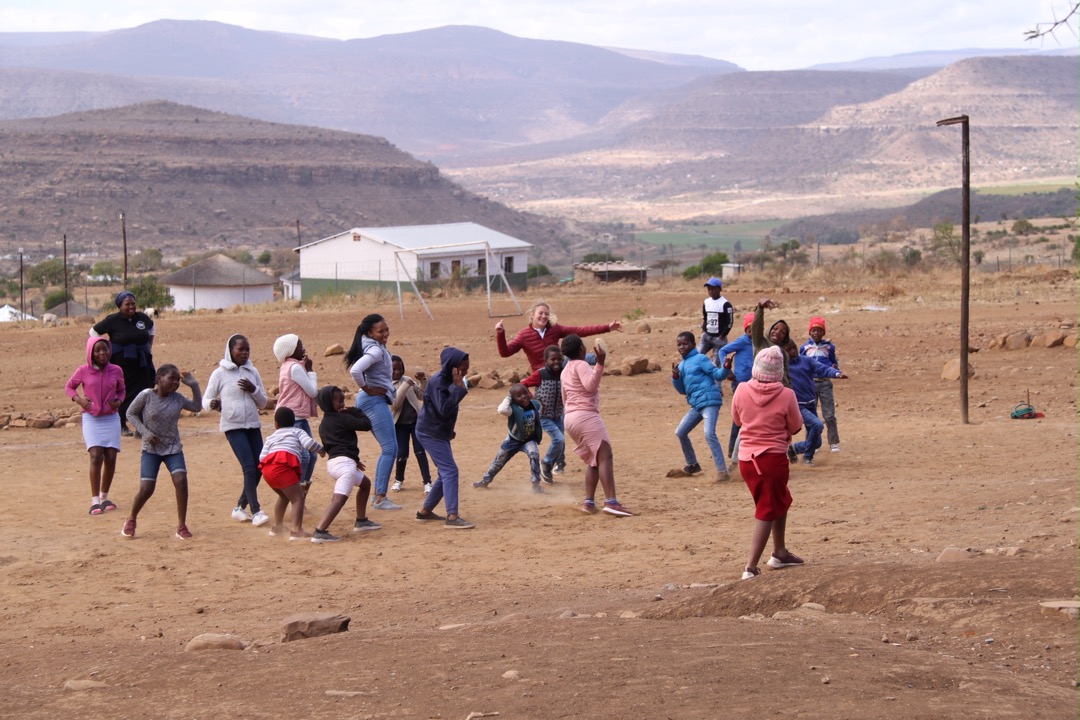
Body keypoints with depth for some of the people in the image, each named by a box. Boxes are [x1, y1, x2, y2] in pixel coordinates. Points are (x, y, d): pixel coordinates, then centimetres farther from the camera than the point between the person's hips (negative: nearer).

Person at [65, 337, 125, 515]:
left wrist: (118, 401, -6)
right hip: (91, 419, -3)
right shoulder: (83, 371, -6)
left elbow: (121, 390, 15)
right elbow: (69, 387, 8)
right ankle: (95, 500, -13)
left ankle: (104, 497, 18)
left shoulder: (116, 371, 0)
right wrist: (78, 399, -11)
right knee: (96, 456, -15)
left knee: (111, 458, 0)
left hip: (111, 418, 3)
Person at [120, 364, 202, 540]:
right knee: (146, 488, -9)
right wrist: (146, 433, -13)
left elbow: (197, 407, 13)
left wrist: (194, 386, 1)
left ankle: (182, 527, -8)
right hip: (151, 449, -3)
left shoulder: (177, 399, -1)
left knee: (181, 481, -18)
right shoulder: (146, 396, -12)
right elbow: (130, 414, -2)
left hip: (173, 448, 3)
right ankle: (131, 520, 21)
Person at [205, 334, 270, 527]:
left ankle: (240, 507, 18)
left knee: (258, 468, 2)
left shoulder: (252, 372, 10)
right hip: (233, 426, -5)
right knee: (249, 468, -14)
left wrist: (253, 389, -6)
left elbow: (263, 403, 13)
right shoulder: (220, 373, -1)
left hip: (253, 425, 5)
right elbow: (206, 400, 1)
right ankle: (256, 511, -11)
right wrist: (213, 404, -22)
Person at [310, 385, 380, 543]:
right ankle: (319, 532, -34)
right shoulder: (342, 418, -7)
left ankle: (361, 521, 34)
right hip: (344, 462, -10)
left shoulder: (324, 424, 18)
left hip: (333, 461, 10)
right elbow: (366, 424, -6)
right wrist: (355, 411, 7)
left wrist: (354, 460, 25)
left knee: (365, 483, 30)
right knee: (340, 498, -21)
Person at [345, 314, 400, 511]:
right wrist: (367, 389, -17)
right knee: (390, 449, -10)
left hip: (379, 400, 10)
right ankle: (380, 499, -10)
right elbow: (355, 370, -34)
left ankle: (378, 495, 17)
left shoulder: (378, 348, 12)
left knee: (388, 449, 15)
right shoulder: (375, 350, -18)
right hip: (374, 400, -10)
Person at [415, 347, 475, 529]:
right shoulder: (438, 382, -21)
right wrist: (459, 388, -29)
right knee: (450, 470, -17)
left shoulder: (449, 380, 8)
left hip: (440, 433, 10)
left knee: (446, 473, 15)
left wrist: (449, 430, 14)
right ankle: (452, 517, -22)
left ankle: (425, 511, 24)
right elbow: (444, 409, -29)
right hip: (430, 432, -10)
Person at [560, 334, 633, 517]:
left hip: (570, 418, 10)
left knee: (593, 460, 14)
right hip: (586, 415, -10)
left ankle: (589, 502, 4)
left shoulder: (566, 370, 19)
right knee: (605, 456, -17)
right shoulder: (581, 365, -8)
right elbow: (591, 385, -23)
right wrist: (600, 364, -28)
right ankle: (611, 502, -29)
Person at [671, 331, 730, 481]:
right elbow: (682, 390, 19)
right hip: (696, 405, 9)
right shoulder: (681, 365, 17)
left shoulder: (700, 358, -5)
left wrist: (726, 368, -29)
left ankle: (722, 470, -22)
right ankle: (692, 464, 32)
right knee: (680, 432, 15)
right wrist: (675, 377, 1)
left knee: (709, 434, -22)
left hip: (709, 402, -9)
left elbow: (718, 375, -8)